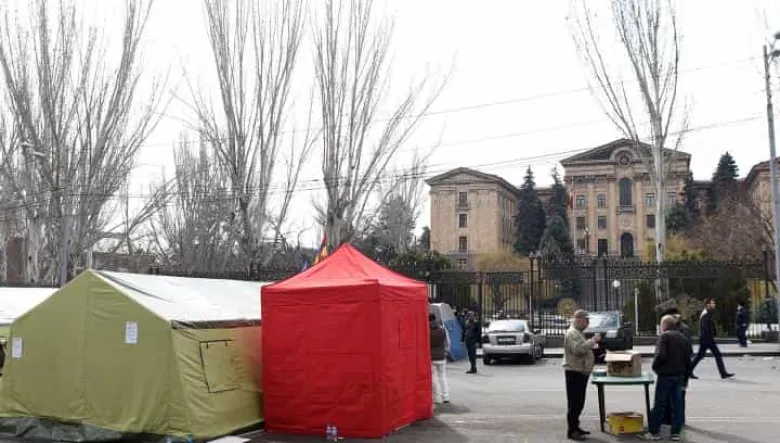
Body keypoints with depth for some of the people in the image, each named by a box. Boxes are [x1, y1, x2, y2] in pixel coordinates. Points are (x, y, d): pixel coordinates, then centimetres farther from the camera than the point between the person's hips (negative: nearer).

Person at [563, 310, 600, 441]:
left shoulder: (578, 332, 19)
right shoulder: (572, 333, -15)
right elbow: (578, 349, -30)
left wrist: (593, 344, 14)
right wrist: (593, 341, -22)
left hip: (580, 372, 11)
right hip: (574, 372, -11)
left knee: (579, 402, 15)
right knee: (574, 402, -8)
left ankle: (575, 427, 24)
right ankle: (572, 431, -5)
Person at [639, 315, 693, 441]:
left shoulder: (664, 336, -11)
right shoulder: (683, 338, 12)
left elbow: (660, 355, -22)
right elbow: (688, 359, 13)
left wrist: (655, 366, -6)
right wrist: (684, 374, 18)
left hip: (665, 375, -7)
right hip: (679, 376, 7)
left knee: (659, 404, -1)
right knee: (677, 404, 9)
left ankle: (654, 432, 4)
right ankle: (676, 433, 11)